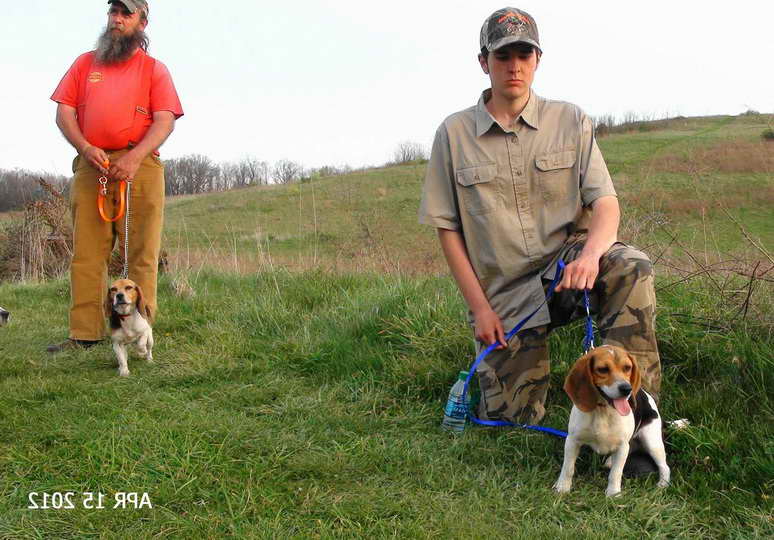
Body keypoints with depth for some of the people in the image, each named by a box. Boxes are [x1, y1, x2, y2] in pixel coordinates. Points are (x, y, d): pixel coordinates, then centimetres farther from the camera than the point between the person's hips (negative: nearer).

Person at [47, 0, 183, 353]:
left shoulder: (154, 69, 13)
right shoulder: (85, 63, 21)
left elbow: (165, 121, 0)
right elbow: (64, 113, 13)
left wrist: (135, 157, -16)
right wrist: (86, 149, -7)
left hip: (139, 166, -2)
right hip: (90, 166, 2)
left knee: (142, 254, -4)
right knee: (86, 254, -2)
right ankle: (84, 334, -1)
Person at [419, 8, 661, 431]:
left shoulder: (570, 121, 1)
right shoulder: (454, 134, 0)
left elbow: (605, 203, -7)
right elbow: (446, 227, 2)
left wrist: (591, 253, -31)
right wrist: (479, 307, -5)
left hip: (565, 260, 0)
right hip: (503, 294, 0)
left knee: (630, 269, -34)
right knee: (511, 420, -1)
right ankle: (490, 366, 35)